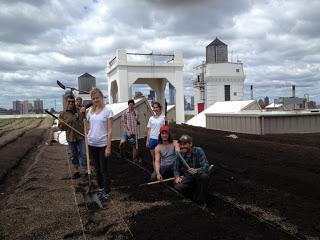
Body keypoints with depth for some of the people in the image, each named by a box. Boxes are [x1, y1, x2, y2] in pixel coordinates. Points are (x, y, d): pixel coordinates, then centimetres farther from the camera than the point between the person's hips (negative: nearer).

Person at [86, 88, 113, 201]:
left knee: (104, 169, 3)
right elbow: (87, 127, 11)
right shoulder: (89, 111, 6)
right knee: (97, 168, 16)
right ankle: (101, 187, 31)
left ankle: (106, 191, 15)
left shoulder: (107, 111, -8)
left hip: (103, 144, -5)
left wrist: (108, 147, -14)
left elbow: (109, 131, -10)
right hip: (92, 144, 5)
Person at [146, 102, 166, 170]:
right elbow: (148, 130, 11)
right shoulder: (151, 118, 8)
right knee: (154, 158, 10)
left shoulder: (163, 117, -3)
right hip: (152, 139, 4)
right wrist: (147, 140, 9)